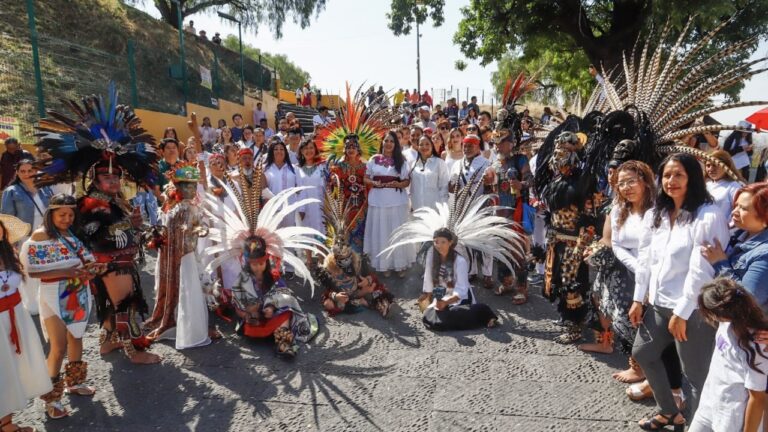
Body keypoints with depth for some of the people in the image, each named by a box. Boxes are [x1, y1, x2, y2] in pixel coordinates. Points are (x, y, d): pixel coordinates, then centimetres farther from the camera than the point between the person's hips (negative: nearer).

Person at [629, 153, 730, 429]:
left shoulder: (707, 217, -16)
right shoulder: (656, 214, 7)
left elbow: (701, 270, -19)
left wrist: (681, 313, -17)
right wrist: (638, 299, 9)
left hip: (692, 309, -8)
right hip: (659, 303, 8)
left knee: (695, 374, 3)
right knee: (642, 354, 21)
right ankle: (669, 411, 40)